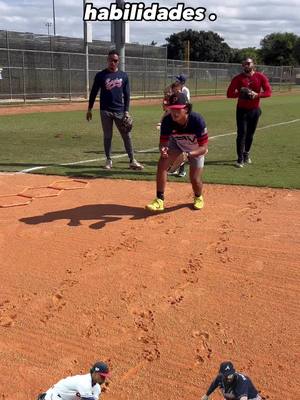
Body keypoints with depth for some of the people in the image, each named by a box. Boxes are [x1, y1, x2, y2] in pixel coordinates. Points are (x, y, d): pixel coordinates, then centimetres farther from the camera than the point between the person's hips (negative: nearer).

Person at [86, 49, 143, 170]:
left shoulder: (123, 76, 6)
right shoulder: (101, 75, 1)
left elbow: (127, 94, 7)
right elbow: (94, 92, 5)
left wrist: (126, 111, 0)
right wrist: (89, 109, 2)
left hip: (120, 111, 1)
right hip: (105, 111, -1)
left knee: (127, 135, 0)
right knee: (107, 136, 6)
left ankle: (132, 161, 4)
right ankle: (108, 160, 16)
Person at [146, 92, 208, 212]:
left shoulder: (197, 120, -37)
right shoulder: (167, 120, -29)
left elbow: (203, 148, -33)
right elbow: (163, 142, -19)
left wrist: (188, 154, -51)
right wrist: (163, 149, -44)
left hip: (196, 150, -2)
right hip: (177, 145, 2)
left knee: (195, 180, -9)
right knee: (162, 163, -22)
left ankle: (198, 197, 29)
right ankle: (159, 200, -15)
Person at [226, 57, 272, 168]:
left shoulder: (260, 77, -3)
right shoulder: (238, 78, -4)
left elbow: (268, 92, -8)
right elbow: (229, 94, -7)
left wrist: (257, 95, -23)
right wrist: (240, 93, -21)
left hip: (255, 110, 2)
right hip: (242, 110, -2)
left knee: (250, 134, 10)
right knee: (242, 133, -8)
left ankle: (246, 154, 29)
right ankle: (240, 159, -5)